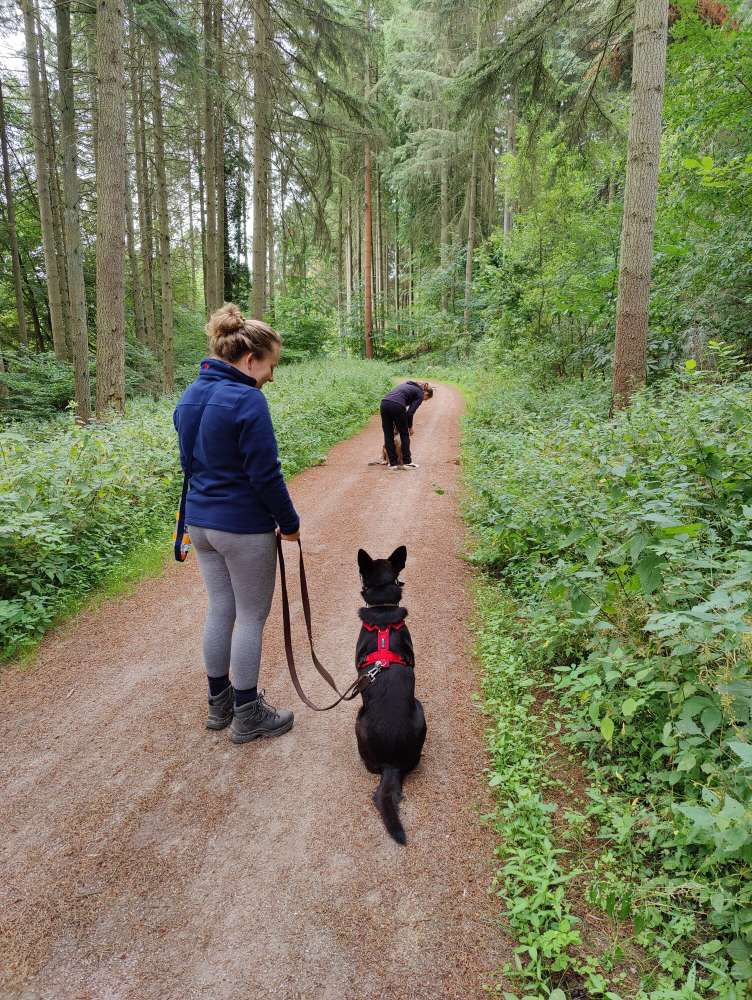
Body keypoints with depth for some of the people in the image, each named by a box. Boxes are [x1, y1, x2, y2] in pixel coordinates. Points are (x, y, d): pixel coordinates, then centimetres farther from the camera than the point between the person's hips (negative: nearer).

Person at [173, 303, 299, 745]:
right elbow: (266, 475, -19)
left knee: (219, 610, 18)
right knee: (251, 617, 6)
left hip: (200, 521, 8)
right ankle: (247, 716, 20)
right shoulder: (247, 400, -20)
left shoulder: (190, 396, 7)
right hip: (244, 527, -8)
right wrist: (290, 523, -6)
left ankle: (219, 703, 33)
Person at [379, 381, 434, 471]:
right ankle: (407, 462, 17)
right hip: (396, 406, -6)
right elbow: (410, 412, 0)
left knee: (388, 436, 12)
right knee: (404, 434, 12)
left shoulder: (409, 385, 31)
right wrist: (410, 427, 17)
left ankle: (393, 464, 16)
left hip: (384, 403, 6)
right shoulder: (420, 394, 11)